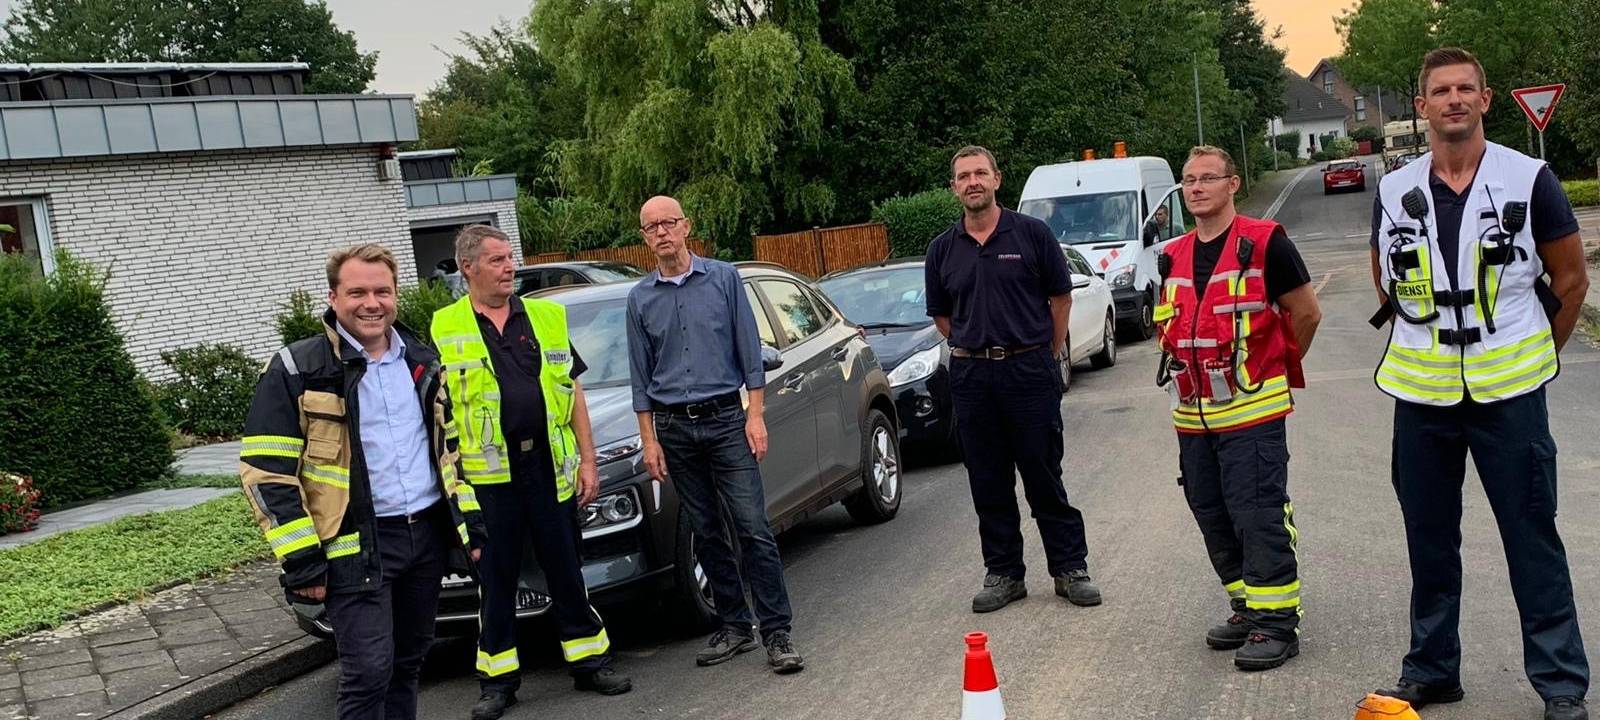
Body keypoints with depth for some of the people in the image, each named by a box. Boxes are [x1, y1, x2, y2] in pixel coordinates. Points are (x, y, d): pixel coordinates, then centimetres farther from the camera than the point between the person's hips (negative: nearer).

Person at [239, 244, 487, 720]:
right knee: (369, 673, -9)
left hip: (429, 534, 6)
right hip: (357, 547, -6)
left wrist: (469, 521, 14)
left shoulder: (423, 361, 11)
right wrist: (301, 560, -14)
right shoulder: (297, 372, -8)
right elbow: (267, 472, -10)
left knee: (408, 663, 15)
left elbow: (450, 448, 20)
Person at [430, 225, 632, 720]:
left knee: (567, 568, 10)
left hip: (550, 466, 2)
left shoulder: (546, 317, 9)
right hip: (487, 473, -2)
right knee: (495, 578, 7)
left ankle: (589, 660, 21)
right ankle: (497, 679, 17)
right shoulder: (445, 329, 1)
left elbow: (573, 393, 11)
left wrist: (587, 460, 6)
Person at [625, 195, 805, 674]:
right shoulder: (640, 298, 7)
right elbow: (641, 377, 10)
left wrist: (755, 415, -6)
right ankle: (734, 626, 17)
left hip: (726, 419, -3)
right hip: (674, 428, 3)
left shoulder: (724, 278, 1)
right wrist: (649, 440, 5)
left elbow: (749, 353, 1)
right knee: (707, 533, 7)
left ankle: (777, 633, -4)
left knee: (753, 527, -8)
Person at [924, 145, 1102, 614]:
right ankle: (1003, 573, 18)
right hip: (971, 376, 3)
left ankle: (1070, 568, 13)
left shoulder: (1031, 233, -1)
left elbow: (1061, 297, 5)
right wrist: (974, 349, 8)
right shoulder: (942, 249, 7)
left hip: (1030, 369, -3)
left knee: (1044, 477, 1)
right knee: (988, 483, 8)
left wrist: (1048, 357, 5)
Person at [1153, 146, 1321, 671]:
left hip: (1252, 410, -7)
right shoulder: (1174, 257, 13)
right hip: (1193, 415, 7)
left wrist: (1277, 368, 9)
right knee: (1213, 519, 12)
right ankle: (1247, 609, 26)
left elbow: (1306, 314, -1)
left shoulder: (1264, 244, -7)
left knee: (1259, 515, -7)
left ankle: (1277, 622, 2)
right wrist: (1190, 372, 15)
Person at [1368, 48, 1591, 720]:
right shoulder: (1395, 191, 4)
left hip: (1508, 392, -3)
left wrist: (1535, 355, 8)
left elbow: (1570, 278, 5)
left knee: (1533, 539, 2)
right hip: (1421, 393, 3)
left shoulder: (1528, 179, -3)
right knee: (1429, 539, 12)